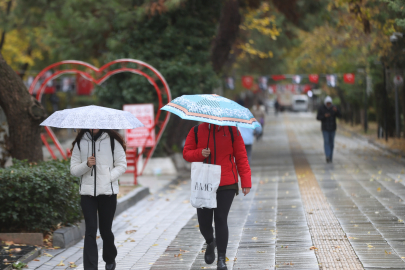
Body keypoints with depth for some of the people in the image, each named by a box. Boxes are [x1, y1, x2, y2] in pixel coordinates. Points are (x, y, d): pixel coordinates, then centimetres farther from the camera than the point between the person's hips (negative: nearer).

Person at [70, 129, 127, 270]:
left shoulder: (113, 141, 1)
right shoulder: (80, 143, 6)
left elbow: (122, 165, 2)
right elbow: (73, 169, 6)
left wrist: (108, 178, -12)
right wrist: (86, 165, -14)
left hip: (108, 191, -1)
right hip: (87, 192, 1)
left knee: (105, 229, 9)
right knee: (90, 231, -7)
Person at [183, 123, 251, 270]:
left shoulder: (231, 131, 2)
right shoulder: (196, 131, 5)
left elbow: (241, 157, 2)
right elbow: (186, 153, 8)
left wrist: (246, 182, -3)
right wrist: (200, 153, -14)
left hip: (226, 186, -2)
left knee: (221, 220, -6)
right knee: (204, 221, 4)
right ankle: (210, 243, 38)